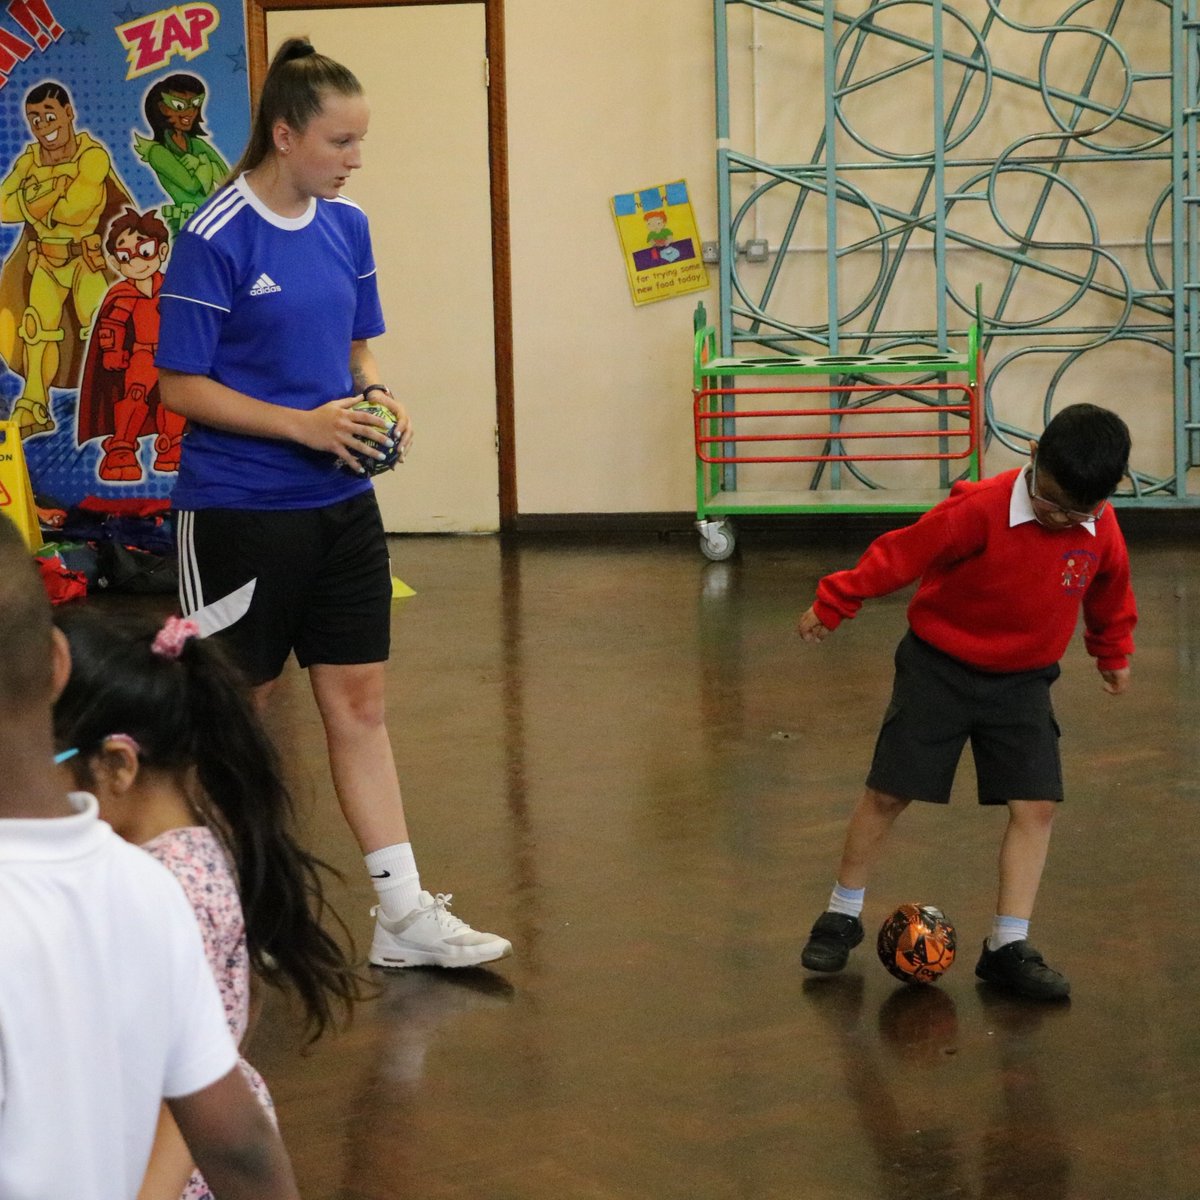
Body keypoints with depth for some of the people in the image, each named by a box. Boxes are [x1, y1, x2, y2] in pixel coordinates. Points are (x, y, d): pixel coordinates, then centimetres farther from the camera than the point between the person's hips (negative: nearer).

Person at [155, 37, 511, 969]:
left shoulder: (345, 225, 6)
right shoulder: (216, 240, -15)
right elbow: (181, 385, -13)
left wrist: (377, 397, -3)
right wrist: (302, 425, -21)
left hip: (341, 504, 6)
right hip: (241, 510, -6)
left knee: (360, 701, 7)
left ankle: (403, 912, 10)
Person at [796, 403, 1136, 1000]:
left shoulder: (1102, 533, -9)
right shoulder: (981, 510, -26)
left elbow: (1109, 594, 12)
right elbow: (901, 553, -19)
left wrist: (1114, 652, 27)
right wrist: (833, 603, -13)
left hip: (1022, 681, 4)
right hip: (940, 666, -3)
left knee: (1036, 806, -7)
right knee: (888, 792, 0)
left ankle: (1008, 946, 2)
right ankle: (842, 915, 20)